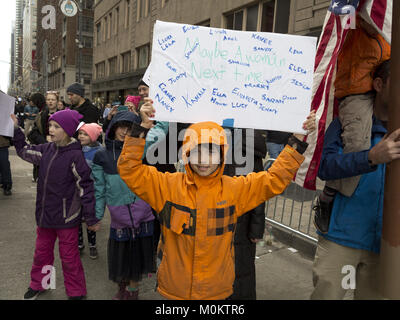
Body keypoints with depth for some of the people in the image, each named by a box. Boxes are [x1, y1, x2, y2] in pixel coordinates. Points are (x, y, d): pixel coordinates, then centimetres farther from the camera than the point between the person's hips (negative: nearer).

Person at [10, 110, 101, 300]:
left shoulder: (75, 155, -19)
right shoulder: (47, 150, 0)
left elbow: (85, 187, -17)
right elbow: (24, 151, 20)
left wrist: (91, 218, -15)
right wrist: (15, 129, 9)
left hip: (67, 216, -6)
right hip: (45, 212, 6)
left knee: (69, 256, 8)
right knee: (42, 251, 22)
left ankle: (76, 291, 28)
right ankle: (38, 284, 45)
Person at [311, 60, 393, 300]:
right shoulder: (348, 124, -3)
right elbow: (324, 166, -18)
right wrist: (372, 157, -31)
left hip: (382, 243, 4)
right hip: (340, 237, -3)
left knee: (374, 295, 14)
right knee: (326, 293, 1)